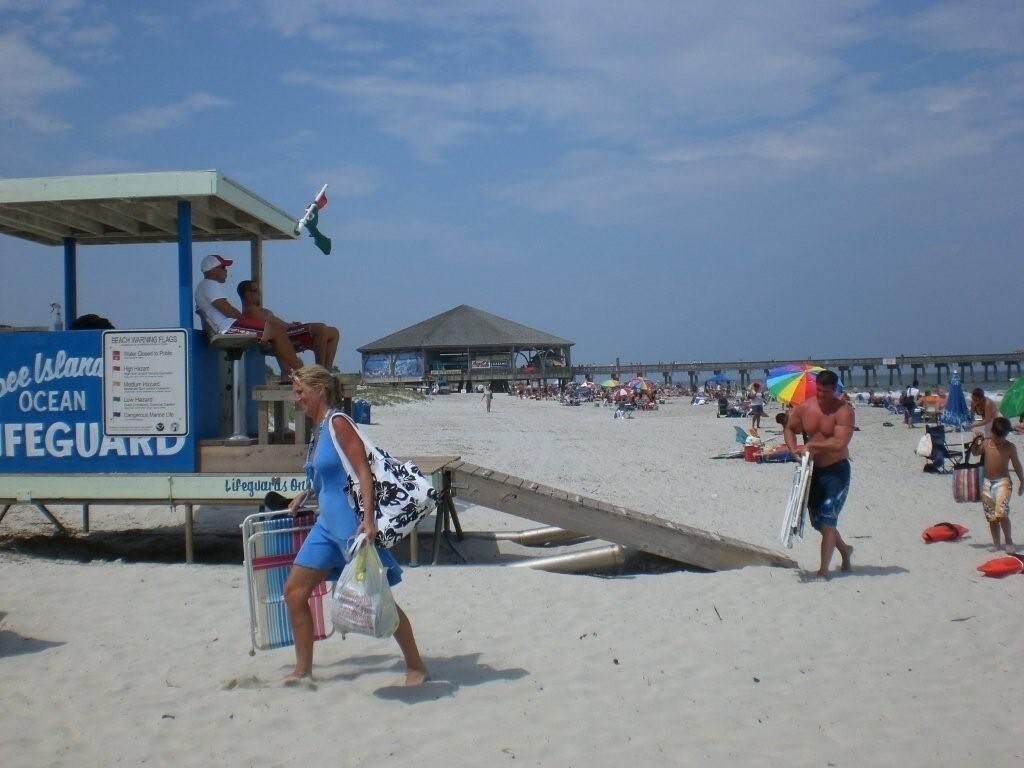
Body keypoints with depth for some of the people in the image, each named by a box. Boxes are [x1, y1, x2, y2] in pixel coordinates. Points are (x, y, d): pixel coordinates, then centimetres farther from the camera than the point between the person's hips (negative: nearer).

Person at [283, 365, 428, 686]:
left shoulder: (337, 423, -13)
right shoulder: (318, 429, 13)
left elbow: (363, 470, -20)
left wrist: (368, 518, -28)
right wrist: (307, 493, 22)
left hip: (351, 521, -10)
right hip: (327, 523, 10)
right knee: (294, 591, 10)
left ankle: (416, 665, 12)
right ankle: (303, 669, 21)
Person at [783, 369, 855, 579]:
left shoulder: (844, 411, -16)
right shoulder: (804, 408, 0)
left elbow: (839, 443, -28)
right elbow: (789, 429, 16)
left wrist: (810, 445, -23)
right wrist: (794, 449, -2)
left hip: (836, 470, -6)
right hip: (812, 470, 6)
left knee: (827, 520, -11)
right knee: (818, 521, 16)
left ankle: (823, 570, -5)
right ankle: (844, 549, 41)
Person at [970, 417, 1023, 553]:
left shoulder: (1010, 447, -4)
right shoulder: (986, 443, 4)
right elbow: (975, 452, 22)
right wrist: (975, 441, 5)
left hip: (1003, 482, -4)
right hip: (987, 483, 4)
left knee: (1001, 513, -19)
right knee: (991, 516, 9)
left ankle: (1008, 540, -2)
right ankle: (996, 543, 19)